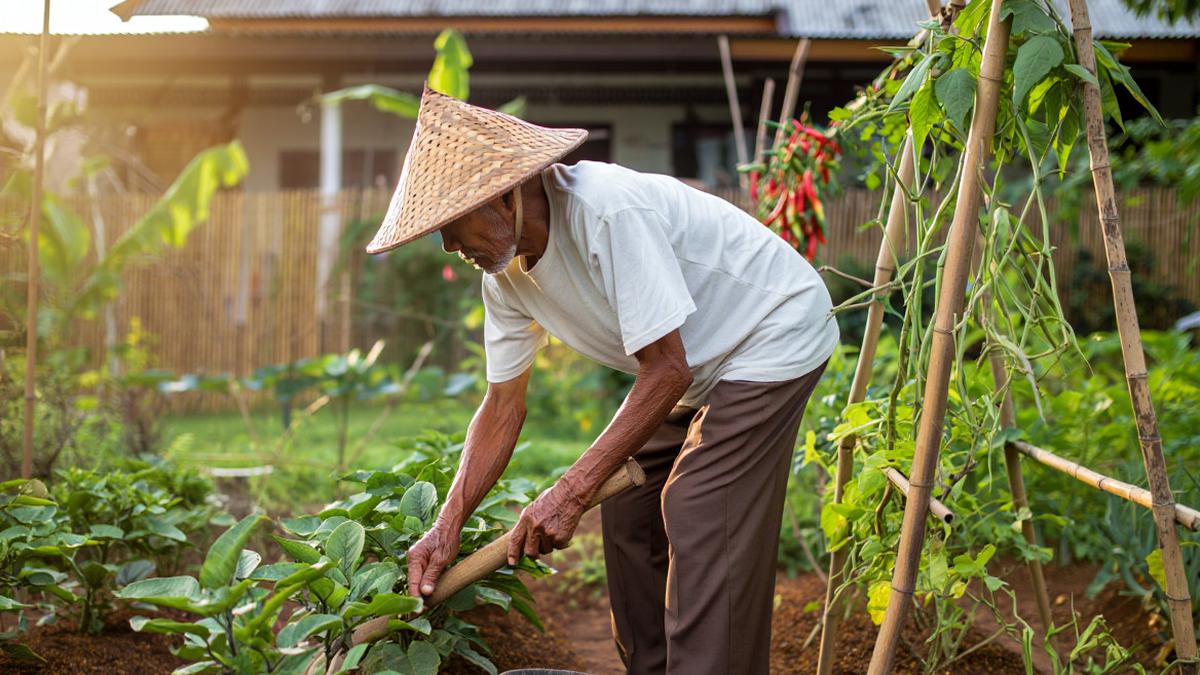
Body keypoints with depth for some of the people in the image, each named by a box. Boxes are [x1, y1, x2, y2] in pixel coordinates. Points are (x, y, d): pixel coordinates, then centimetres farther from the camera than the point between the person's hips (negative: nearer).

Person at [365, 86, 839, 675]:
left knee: (701, 525, -17)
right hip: (700, 367, 9)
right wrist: (448, 525, -8)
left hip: (772, 333, -9)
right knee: (627, 513, 7)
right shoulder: (505, 272, -7)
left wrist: (570, 492, -29)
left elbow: (666, 372, -31)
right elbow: (504, 406, 1)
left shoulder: (612, 212, -34)